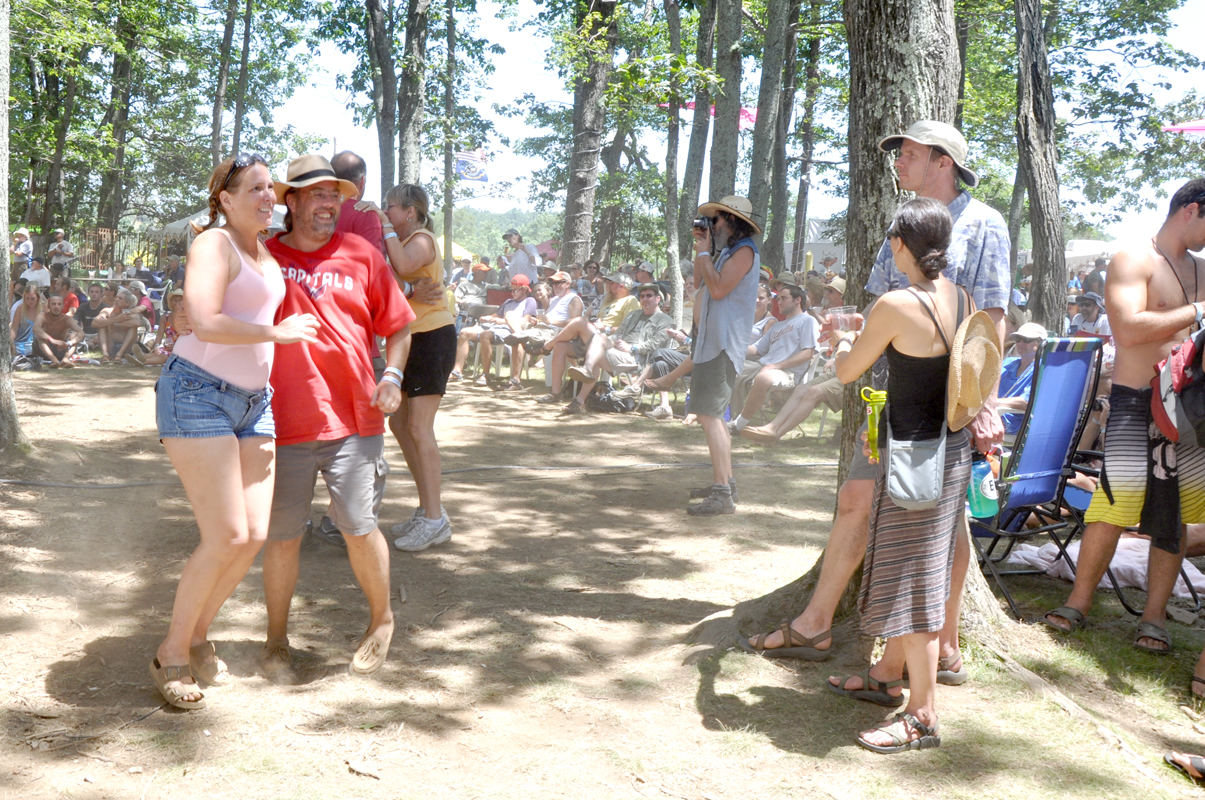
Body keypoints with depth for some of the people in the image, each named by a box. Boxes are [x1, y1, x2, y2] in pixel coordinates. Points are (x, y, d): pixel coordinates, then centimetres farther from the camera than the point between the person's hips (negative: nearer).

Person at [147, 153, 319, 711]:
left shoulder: (267, 252, 16)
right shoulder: (214, 243, -10)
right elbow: (205, 322, -25)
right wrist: (280, 333, -15)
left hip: (252, 402, 8)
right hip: (198, 394, -8)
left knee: (255, 535, 1)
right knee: (227, 536, -12)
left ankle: (197, 635, 21)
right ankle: (171, 653, 7)